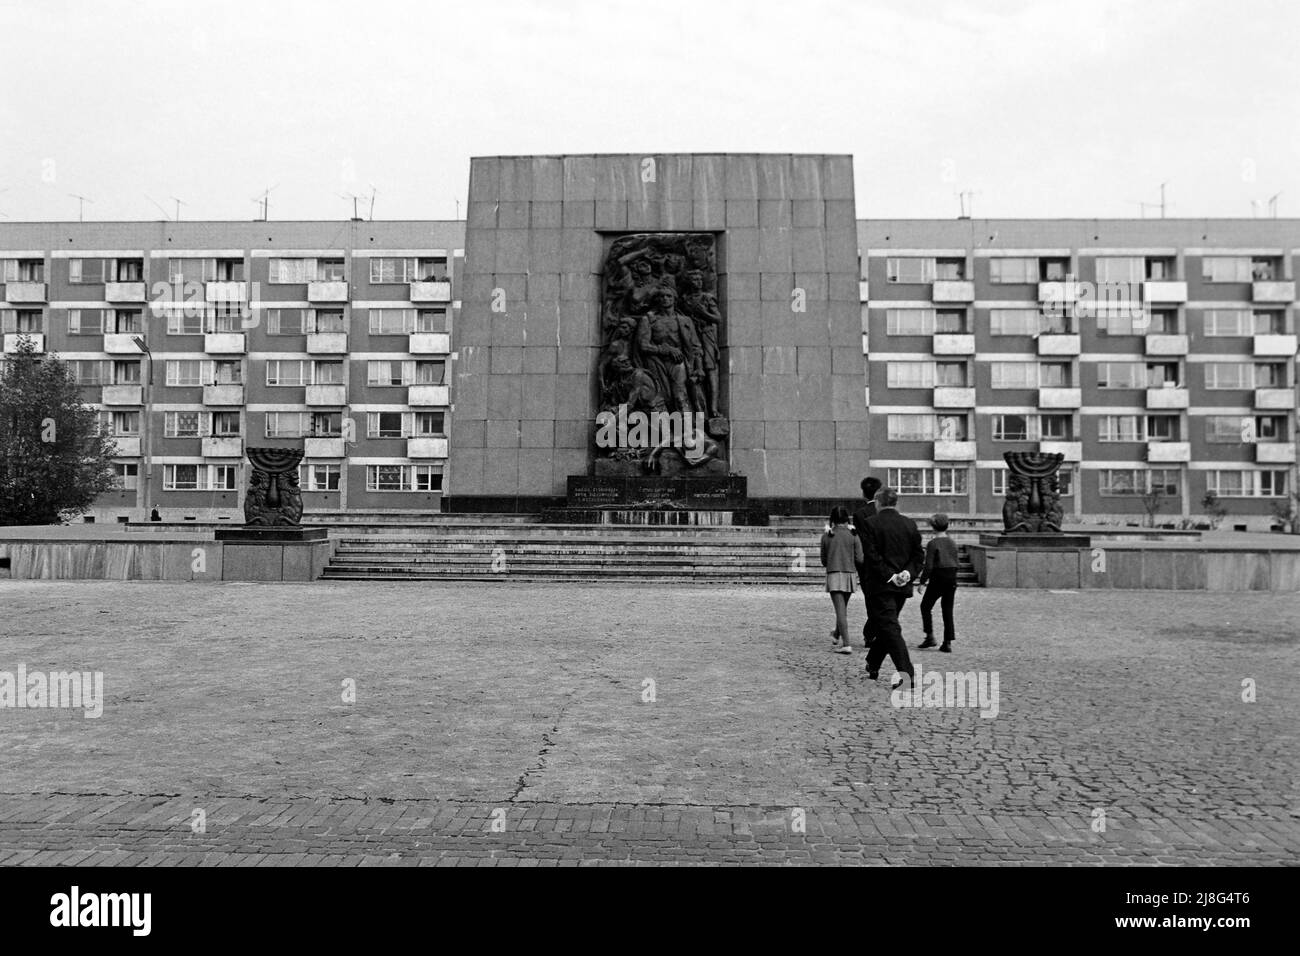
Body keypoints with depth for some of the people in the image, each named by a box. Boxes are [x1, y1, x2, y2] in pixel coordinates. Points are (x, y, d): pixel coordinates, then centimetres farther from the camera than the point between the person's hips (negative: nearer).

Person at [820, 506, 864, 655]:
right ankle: (837, 635, 41)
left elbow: (823, 561, 4)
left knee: (840, 610, -5)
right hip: (849, 574, 2)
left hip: (833, 575, -2)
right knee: (843, 608, 20)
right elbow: (859, 560, -3)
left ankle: (845, 644, -14)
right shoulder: (853, 535, -1)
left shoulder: (827, 536, -1)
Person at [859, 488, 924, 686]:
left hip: (879, 585, -6)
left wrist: (889, 576, -13)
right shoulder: (910, 524, 6)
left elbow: (871, 556, -16)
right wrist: (909, 572, -5)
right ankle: (872, 666, 32)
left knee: (890, 628, -5)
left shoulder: (871, 523, -9)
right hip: (902, 587, 6)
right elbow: (919, 555, 4)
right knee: (886, 626, 19)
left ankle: (907, 675, -15)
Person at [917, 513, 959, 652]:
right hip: (952, 578, 6)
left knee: (925, 607, 9)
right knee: (948, 610, 8)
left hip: (938, 578, -6)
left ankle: (930, 636, 2)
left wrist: (922, 582, -8)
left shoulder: (933, 543, -10)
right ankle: (948, 642, 6)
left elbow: (928, 566, -14)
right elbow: (956, 563, 12)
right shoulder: (952, 543, 9)